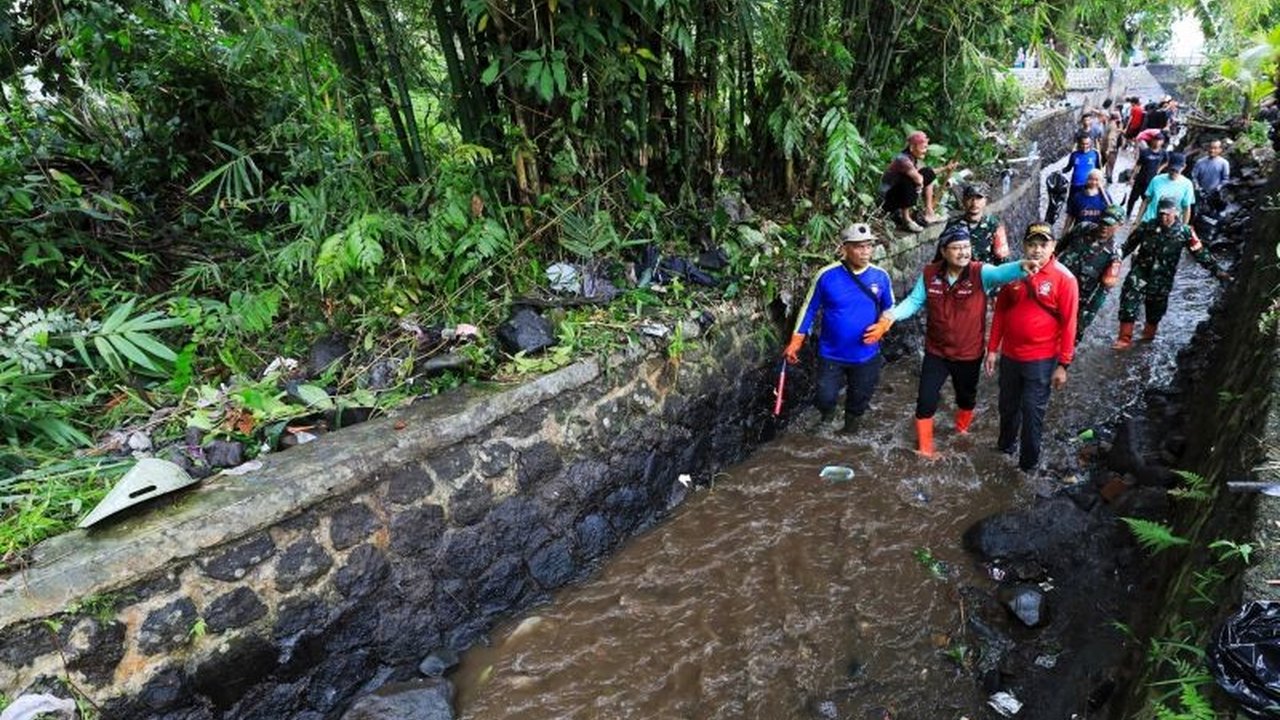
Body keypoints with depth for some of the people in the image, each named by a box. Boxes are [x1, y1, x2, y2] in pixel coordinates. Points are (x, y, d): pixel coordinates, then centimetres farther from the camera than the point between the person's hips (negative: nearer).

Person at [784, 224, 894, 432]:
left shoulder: (880, 276, -9)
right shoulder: (827, 275, -16)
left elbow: (889, 308, 7)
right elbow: (809, 308, -6)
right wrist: (796, 342, -7)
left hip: (866, 354, 2)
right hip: (831, 353, -2)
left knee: (860, 397, 19)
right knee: (825, 397, 5)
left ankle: (853, 419, 52)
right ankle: (827, 411, 42)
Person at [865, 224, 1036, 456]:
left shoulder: (980, 272, -18)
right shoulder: (929, 274, -10)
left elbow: (1001, 273, -38)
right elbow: (914, 301, -5)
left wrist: (1021, 267, -61)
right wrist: (891, 317, -23)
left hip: (969, 353, 0)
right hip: (936, 352, 1)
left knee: (966, 396, 23)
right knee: (926, 399, 2)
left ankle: (962, 429, 54)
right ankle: (924, 446, 22)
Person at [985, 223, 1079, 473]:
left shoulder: (1064, 279, -13)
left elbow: (1068, 324, -12)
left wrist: (1063, 364, -12)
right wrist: (992, 349, 5)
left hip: (1041, 360, -4)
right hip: (1009, 355, 4)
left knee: (1032, 412, 5)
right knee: (1007, 405, 20)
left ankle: (1030, 460, 23)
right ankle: (1006, 443, 44)